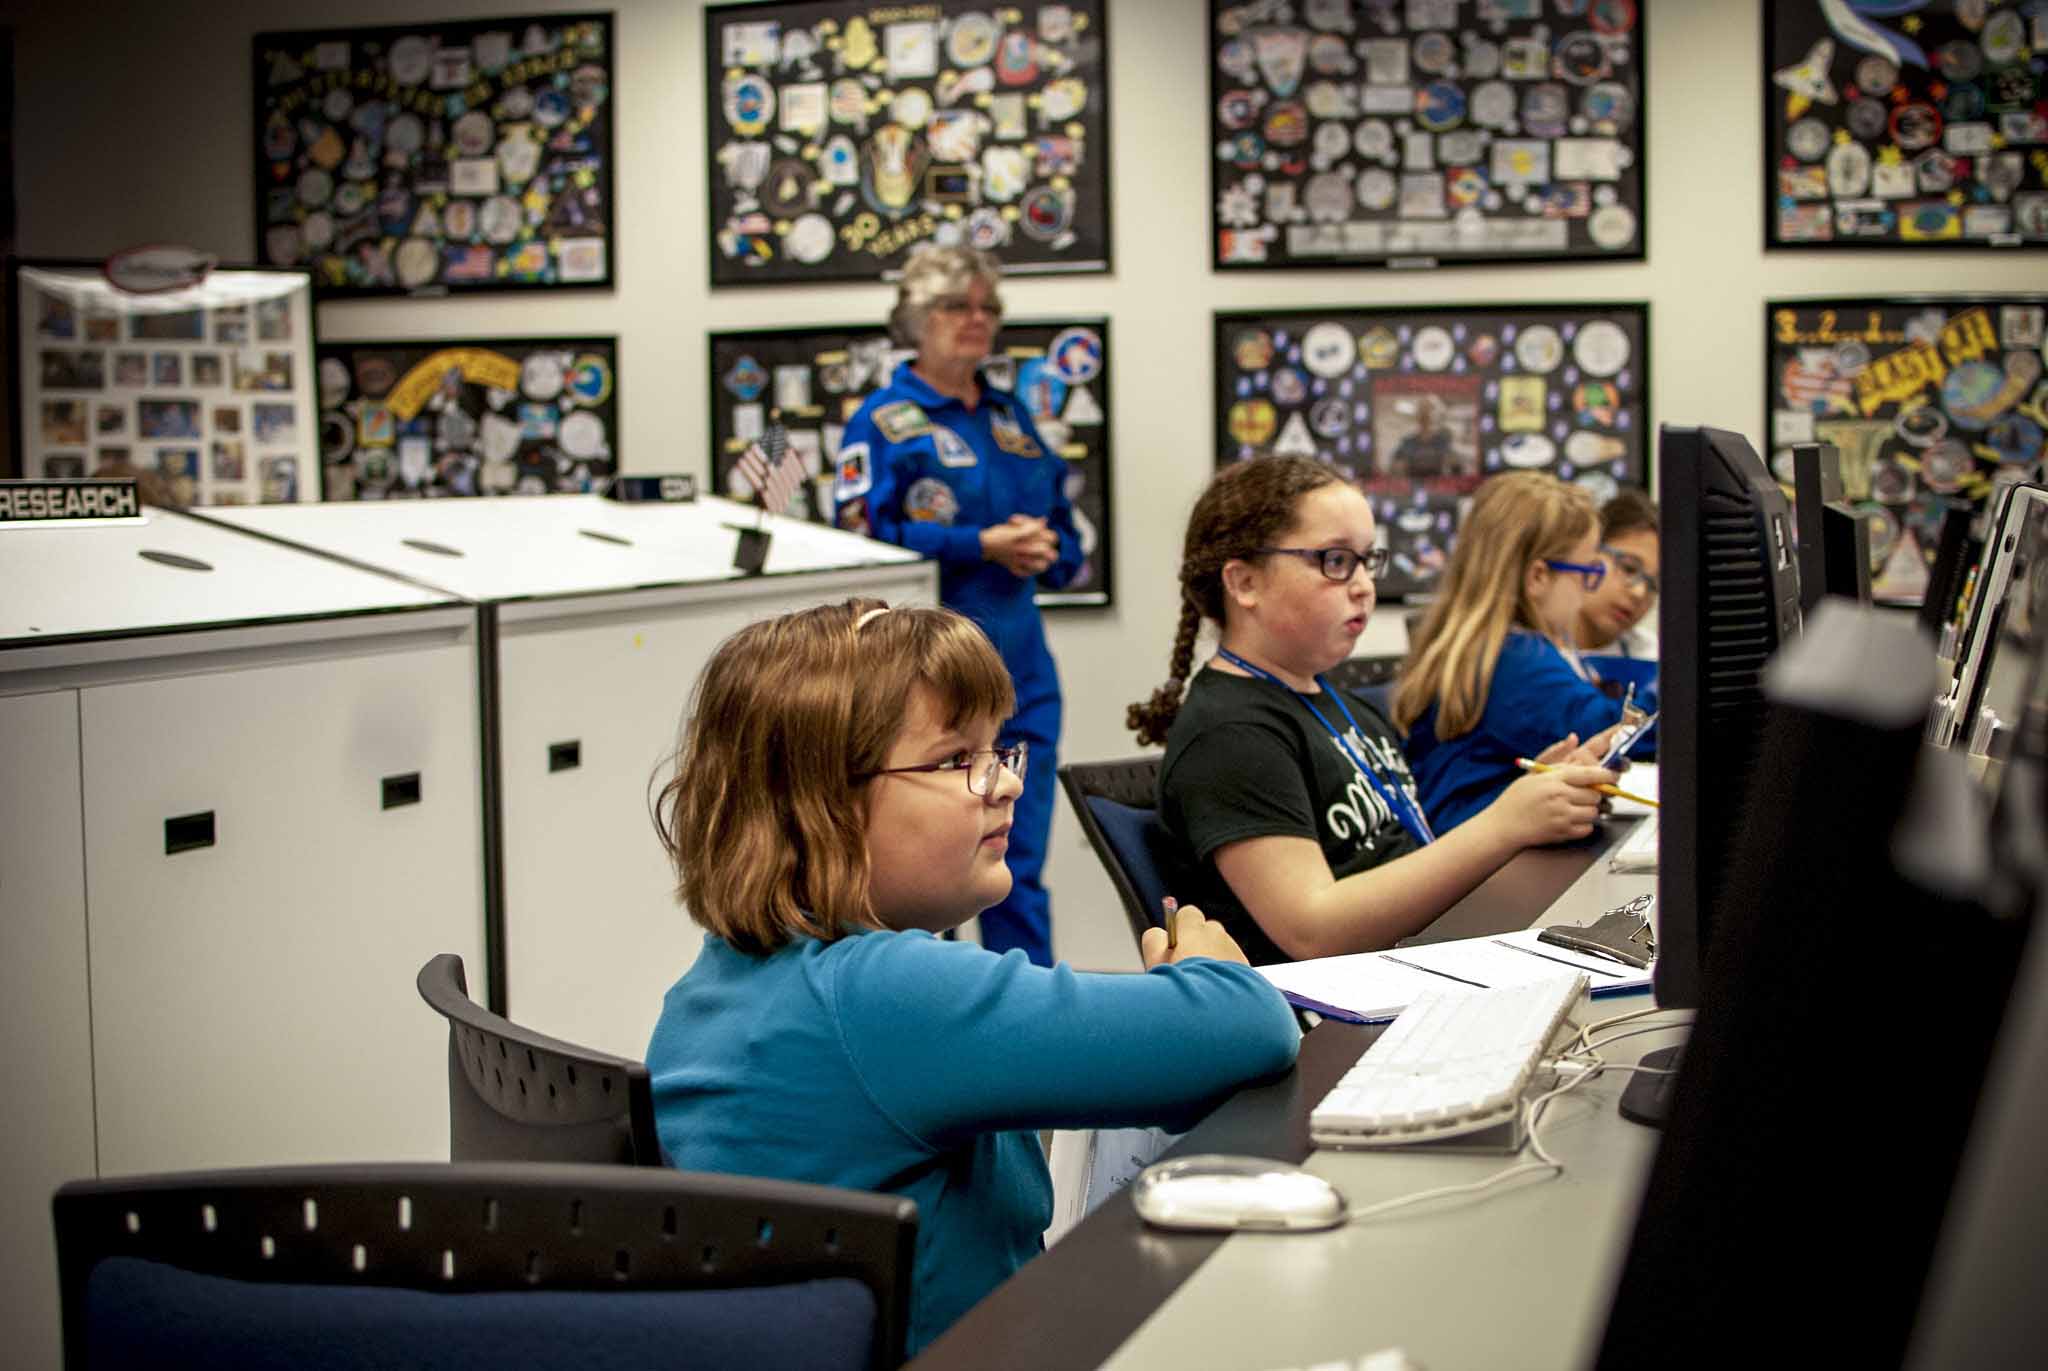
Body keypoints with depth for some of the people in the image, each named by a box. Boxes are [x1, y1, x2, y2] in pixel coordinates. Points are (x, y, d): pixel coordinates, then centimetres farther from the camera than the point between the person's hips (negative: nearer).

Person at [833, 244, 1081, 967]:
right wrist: (982, 546, -19)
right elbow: (863, 538, -14)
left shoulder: (1011, 415, 16)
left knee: (1020, 867, 8)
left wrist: (1041, 545, -4)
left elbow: (1062, 525, 19)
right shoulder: (885, 420, -3)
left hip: (1020, 666, 6)